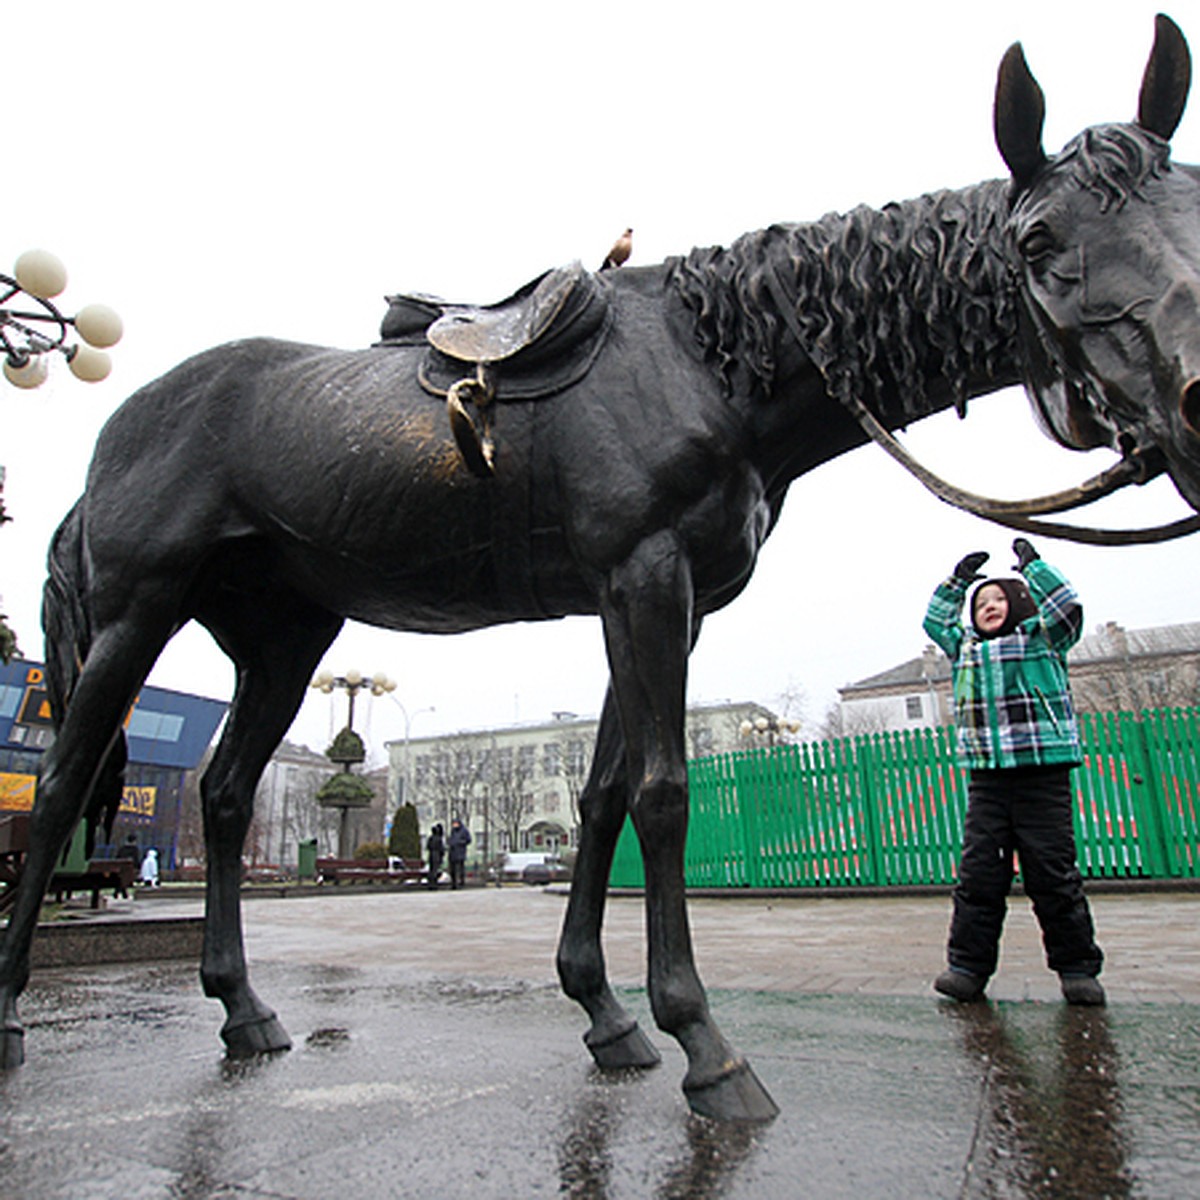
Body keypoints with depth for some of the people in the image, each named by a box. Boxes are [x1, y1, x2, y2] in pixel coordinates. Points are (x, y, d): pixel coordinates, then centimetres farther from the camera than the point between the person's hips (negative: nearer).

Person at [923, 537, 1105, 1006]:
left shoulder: (1042, 638, 8)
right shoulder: (966, 649, 19)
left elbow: (1066, 606, -5)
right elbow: (936, 621, 29)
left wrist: (1032, 565, 6)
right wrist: (959, 579, 26)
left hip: (1043, 777, -3)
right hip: (987, 780, 4)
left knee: (1054, 874, 0)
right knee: (977, 875, 0)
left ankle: (1077, 968, 14)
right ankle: (968, 965, 4)